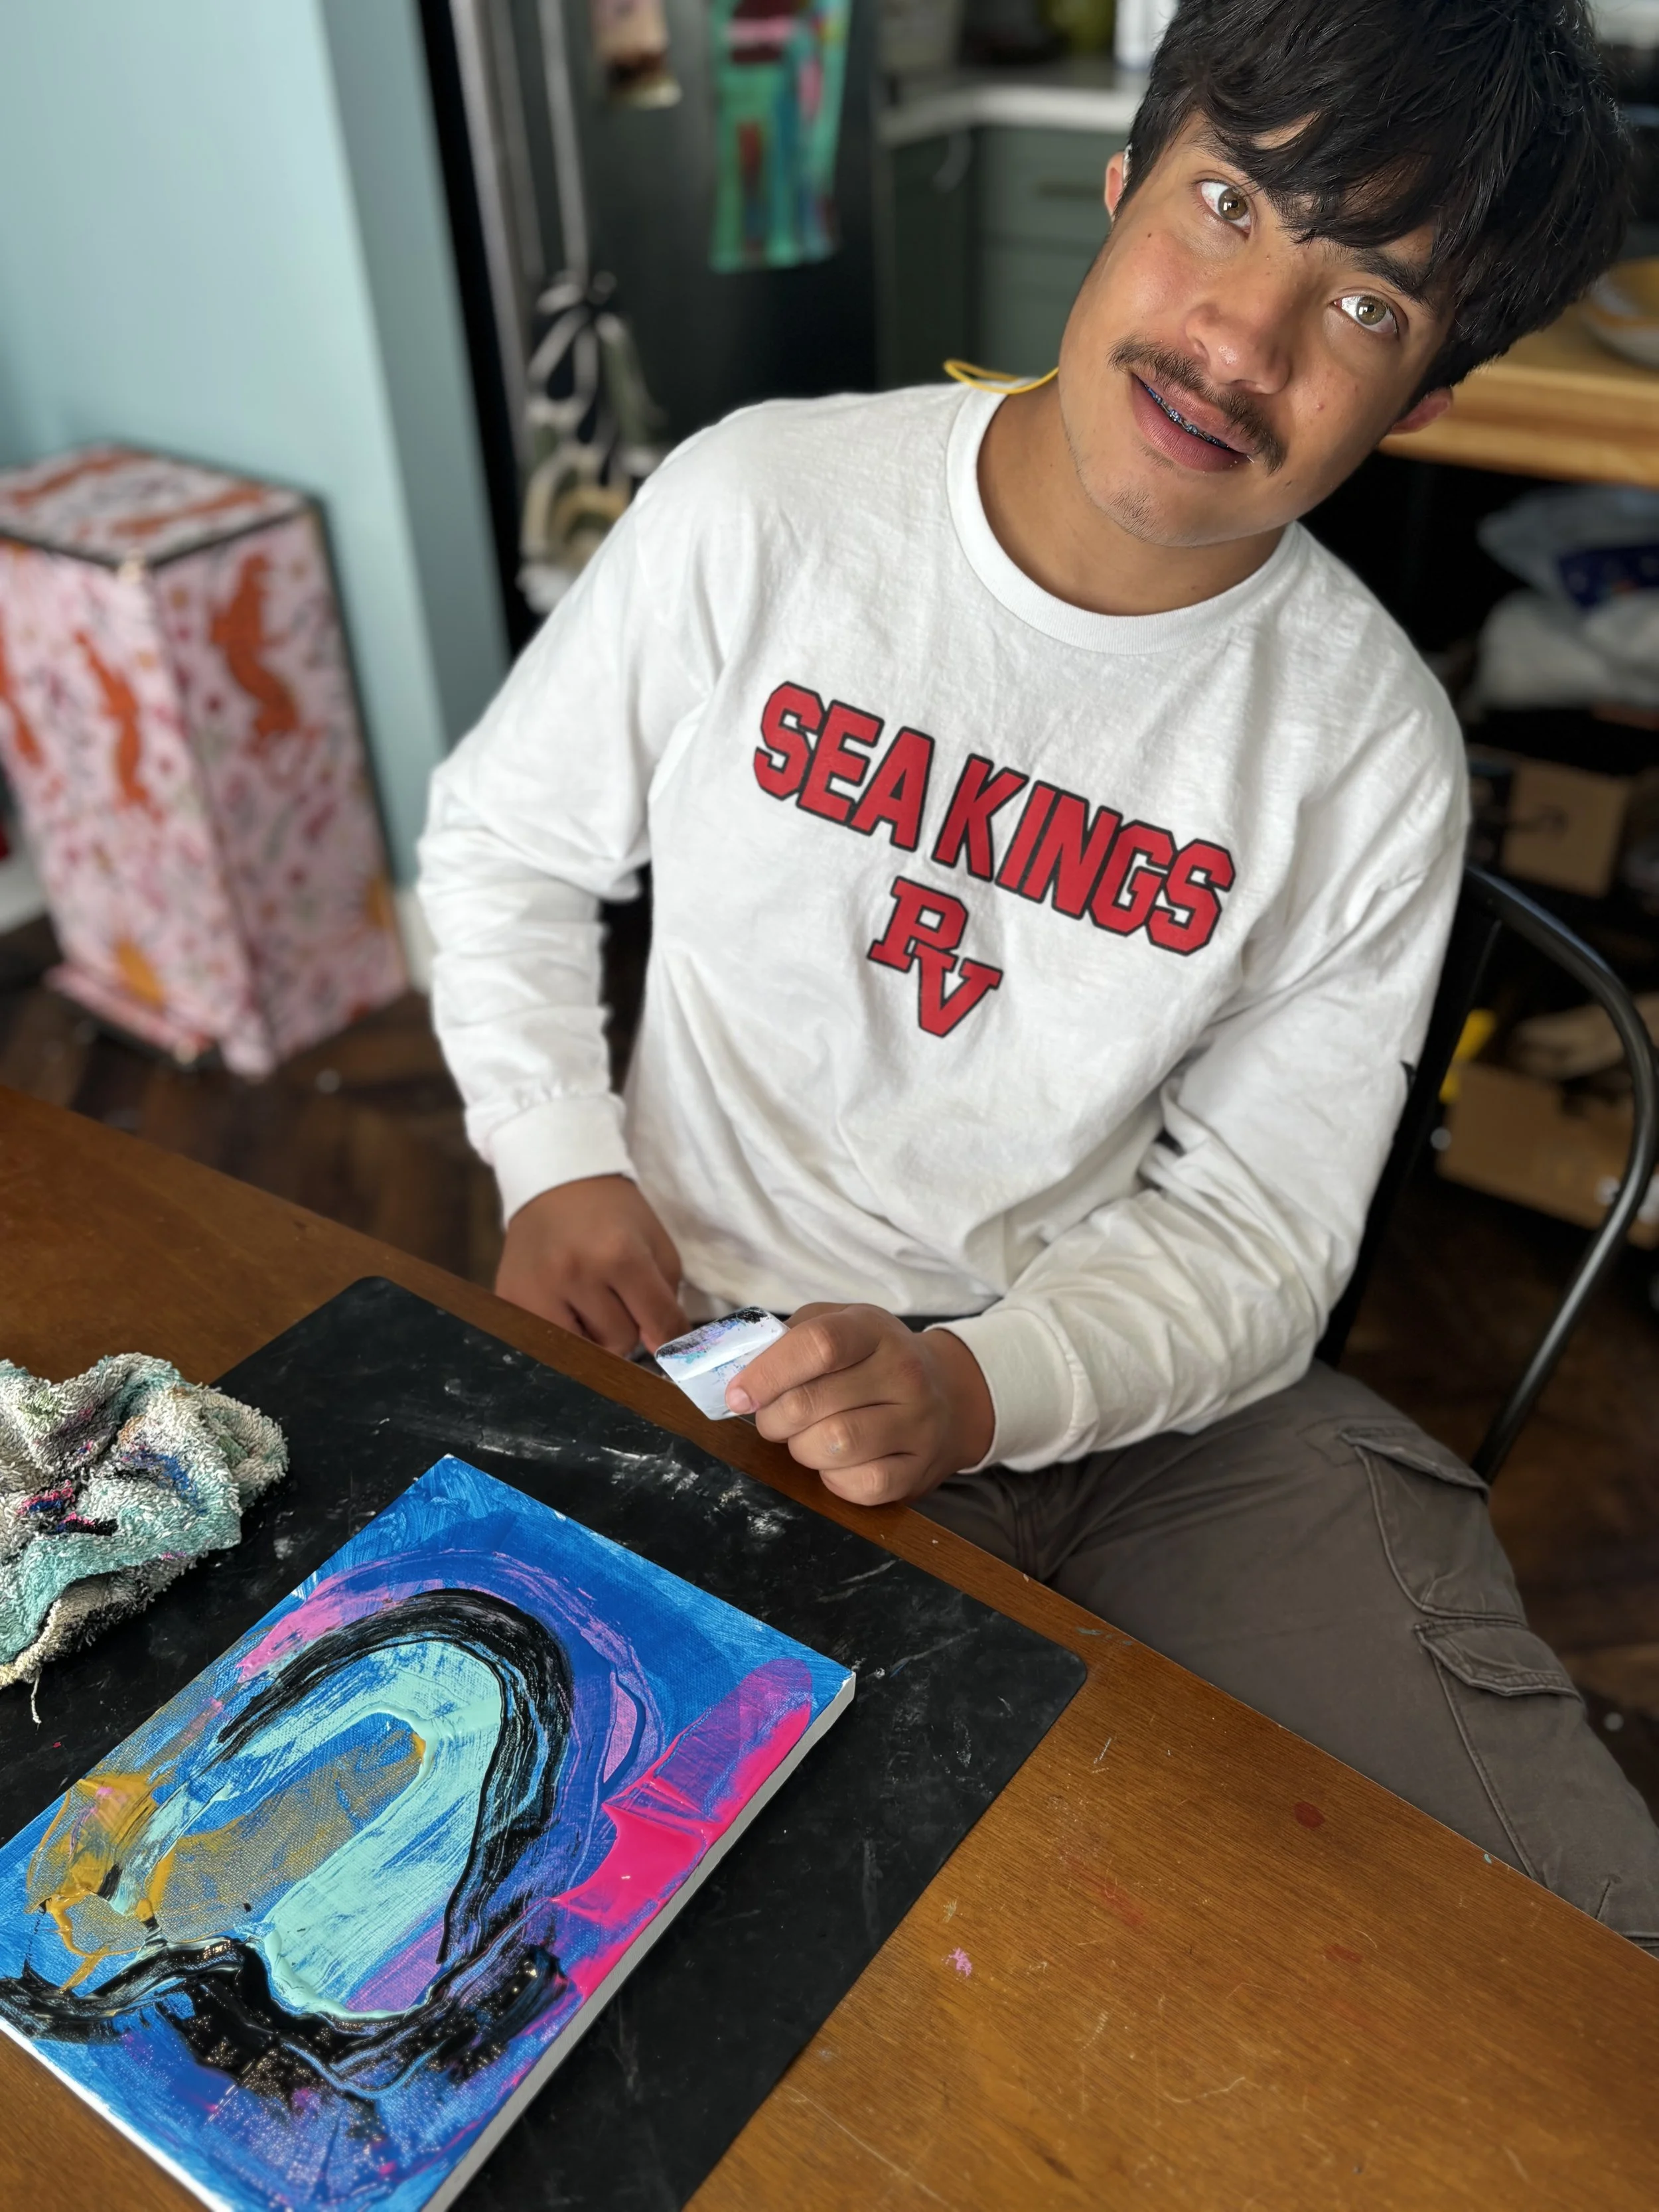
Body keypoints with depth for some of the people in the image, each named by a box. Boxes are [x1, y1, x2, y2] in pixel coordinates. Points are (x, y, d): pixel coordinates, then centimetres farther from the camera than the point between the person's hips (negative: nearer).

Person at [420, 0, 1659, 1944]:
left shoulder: (1370, 752, -7)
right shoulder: (757, 510, -9)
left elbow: (1251, 1235, -5)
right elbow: (505, 836, 6)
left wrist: (981, 1387, -24)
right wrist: (556, 1159, -8)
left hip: (1144, 1396, 2)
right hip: (723, 1353, 0)